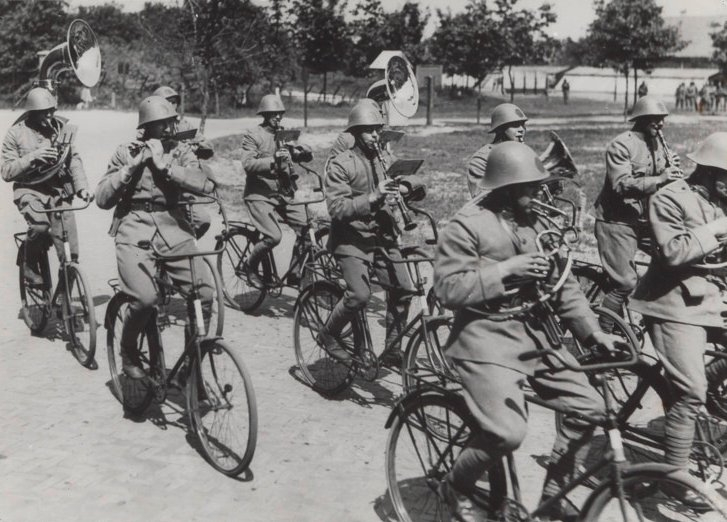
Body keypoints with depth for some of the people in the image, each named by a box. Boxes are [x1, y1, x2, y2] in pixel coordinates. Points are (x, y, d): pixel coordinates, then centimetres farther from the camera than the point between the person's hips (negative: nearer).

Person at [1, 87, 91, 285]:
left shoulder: (62, 127, 2)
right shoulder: (17, 133, -5)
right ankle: (29, 266, -3)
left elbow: (74, 159, 1)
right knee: (40, 226, -31)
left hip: (59, 190, 3)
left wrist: (82, 187, -15)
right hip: (30, 190, -3)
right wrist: (32, 157, -23)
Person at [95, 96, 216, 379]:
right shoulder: (126, 153, 7)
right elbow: (102, 199, 1)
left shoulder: (180, 152, 8)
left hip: (174, 230, 2)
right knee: (145, 298, -25)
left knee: (205, 292, -17)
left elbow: (206, 184, -10)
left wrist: (164, 165, -13)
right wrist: (133, 166, -7)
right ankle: (128, 350, 5)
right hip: (135, 231, -2)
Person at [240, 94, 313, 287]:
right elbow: (248, 164, -18)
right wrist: (273, 160, -32)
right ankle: (250, 266, 7)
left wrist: (303, 151, -17)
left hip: (282, 192, 5)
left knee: (306, 228, -12)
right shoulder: (252, 136, -4)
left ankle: (295, 274, 3)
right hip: (259, 194, -5)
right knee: (273, 236, -21)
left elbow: (307, 156, 7)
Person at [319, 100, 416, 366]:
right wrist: (373, 197, -28)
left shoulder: (386, 159, 11)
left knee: (403, 289, -9)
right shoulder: (341, 164, -8)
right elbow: (337, 208, -18)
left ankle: (392, 350, 7)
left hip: (382, 235, 5)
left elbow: (398, 190, 23)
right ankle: (329, 334, 8)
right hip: (351, 239, -5)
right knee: (360, 294, -20)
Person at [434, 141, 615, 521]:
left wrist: (593, 332, 4)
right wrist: (504, 269, -21)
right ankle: (457, 487, 11)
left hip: (533, 334, 8)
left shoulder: (534, 223, 11)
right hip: (486, 338, -7)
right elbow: (448, 289, -16)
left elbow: (562, 285, 12)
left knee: (587, 406, 0)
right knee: (508, 432, -20)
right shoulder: (467, 225, -10)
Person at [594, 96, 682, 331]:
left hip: (645, 219, 8)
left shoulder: (657, 144, 12)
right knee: (624, 282, -11)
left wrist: (670, 170, -5)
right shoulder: (621, 145, -13)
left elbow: (658, 182, 16)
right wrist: (659, 179, -32)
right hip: (617, 222, -8)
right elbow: (622, 185, -25)